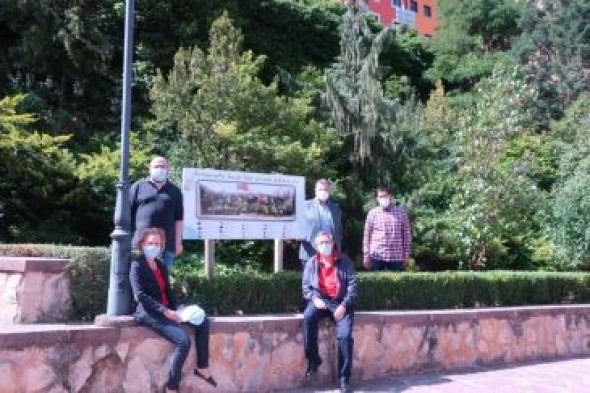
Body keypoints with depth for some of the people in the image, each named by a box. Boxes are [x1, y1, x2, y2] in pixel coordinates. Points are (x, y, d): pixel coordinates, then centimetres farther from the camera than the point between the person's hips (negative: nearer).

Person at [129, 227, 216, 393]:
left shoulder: (161, 264, 16)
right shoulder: (137, 266, -8)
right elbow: (140, 295, -19)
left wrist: (175, 311, -4)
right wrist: (165, 311, -23)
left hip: (166, 309, 9)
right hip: (149, 313, -9)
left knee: (202, 321, 2)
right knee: (183, 341, -24)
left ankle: (202, 368, 7)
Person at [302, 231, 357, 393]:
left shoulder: (344, 262, 10)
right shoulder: (311, 263, 14)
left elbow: (352, 284, 2)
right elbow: (306, 285, 9)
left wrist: (344, 305, -11)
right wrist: (315, 299, -12)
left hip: (340, 302, -1)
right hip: (320, 300, 1)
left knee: (345, 335, -22)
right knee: (308, 317, -33)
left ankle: (344, 379, -11)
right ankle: (313, 359, -16)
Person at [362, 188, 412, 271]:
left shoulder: (401, 212, 4)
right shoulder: (372, 213, 3)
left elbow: (407, 234, 6)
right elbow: (367, 235, 4)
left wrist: (406, 255, 3)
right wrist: (366, 255, 0)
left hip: (396, 256, 0)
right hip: (376, 256, 0)